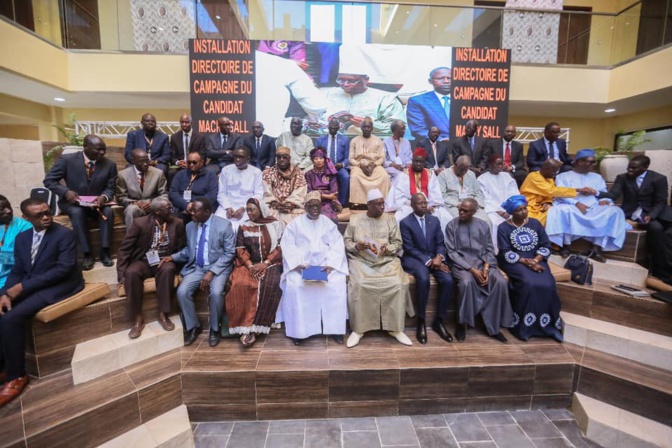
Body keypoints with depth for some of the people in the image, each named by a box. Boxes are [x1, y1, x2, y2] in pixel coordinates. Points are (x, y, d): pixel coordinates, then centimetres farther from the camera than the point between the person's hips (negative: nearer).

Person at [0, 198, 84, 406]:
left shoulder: (65, 235, -10)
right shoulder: (21, 237, 12)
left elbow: (63, 269, -18)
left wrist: (22, 287, -18)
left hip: (60, 286, -7)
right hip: (27, 286, 7)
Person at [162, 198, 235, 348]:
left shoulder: (224, 225, -10)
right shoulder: (190, 226, 6)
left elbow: (229, 253, -12)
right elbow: (188, 250, 17)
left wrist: (211, 272, -20)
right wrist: (173, 257, -3)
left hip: (218, 267, -4)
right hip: (195, 267, 5)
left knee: (216, 293, -30)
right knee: (182, 292, -19)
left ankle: (215, 328, -3)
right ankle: (193, 326, 5)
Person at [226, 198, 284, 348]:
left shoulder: (276, 225, 6)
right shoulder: (243, 227, 12)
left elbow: (281, 248, -1)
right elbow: (241, 250, 5)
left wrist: (265, 263, -13)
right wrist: (250, 265, -12)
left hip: (271, 264, -2)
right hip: (249, 264, 2)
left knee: (270, 284, -33)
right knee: (240, 284, -30)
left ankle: (251, 327, -26)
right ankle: (246, 327, -23)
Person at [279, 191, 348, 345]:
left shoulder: (328, 223, 11)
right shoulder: (295, 224, 8)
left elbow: (337, 246, 2)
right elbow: (288, 246, -2)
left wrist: (330, 264, -14)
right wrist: (299, 264, -17)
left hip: (326, 264, 1)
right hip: (301, 265, -1)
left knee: (337, 284, -25)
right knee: (293, 285, -28)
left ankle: (335, 328, -12)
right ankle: (298, 329, -14)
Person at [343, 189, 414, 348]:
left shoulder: (390, 220, 11)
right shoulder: (355, 219, 8)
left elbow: (398, 242, 8)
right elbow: (346, 241, 7)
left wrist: (388, 249, -12)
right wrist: (356, 246, -14)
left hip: (386, 261, 1)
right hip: (361, 261, -1)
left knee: (397, 284, -26)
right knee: (358, 285, -30)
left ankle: (395, 328, -8)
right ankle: (358, 329, -13)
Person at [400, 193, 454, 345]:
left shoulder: (435, 220, 12)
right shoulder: (405, 222, -3)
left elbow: (440, 243, 7)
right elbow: (409, 248, -9)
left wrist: (439, 257, -15)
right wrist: (428, 261, -19)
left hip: (434, 258, 4)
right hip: (414, 259, -4)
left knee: (448, 280, -24)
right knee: (423, 279, -35)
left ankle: (439, 321, -6)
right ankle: (421, 322, -18)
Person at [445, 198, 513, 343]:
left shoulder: (483, 226, 8)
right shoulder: (452, 226, -2)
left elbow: (489, 250, 8)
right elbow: (451, 252, -8)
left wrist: (486, 268, -11)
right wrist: (471, 269, -16)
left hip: (482, 262, 4)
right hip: (461, 263, -3)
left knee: (501, 282, -23)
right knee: (467, 282, -35)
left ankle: (493, 325, -9)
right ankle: (462, 323, -16)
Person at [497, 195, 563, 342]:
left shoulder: (535, 223, 10)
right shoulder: (503, 228, -2)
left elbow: (546, 246, 6)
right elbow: (505, 253, -10)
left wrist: (536, 260, -12)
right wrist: (525, 262, -19)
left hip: (536, 260, 4)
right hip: (514, 262, -4)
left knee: (548, 285, -23)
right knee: (529, 284, -30)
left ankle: (548, 323, -6)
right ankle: (523, 325, -16)